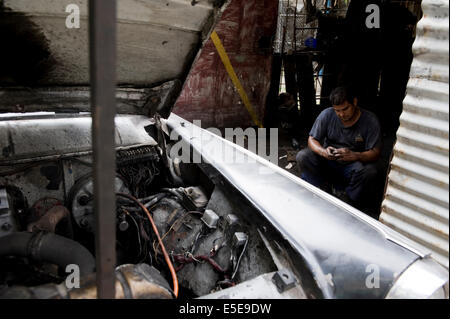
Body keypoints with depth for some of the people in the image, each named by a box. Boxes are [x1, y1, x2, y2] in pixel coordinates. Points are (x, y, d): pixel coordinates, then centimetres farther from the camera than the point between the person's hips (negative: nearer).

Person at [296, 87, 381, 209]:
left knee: (369, 170, -34)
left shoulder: (370, 120, -15)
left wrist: (354, 156, -40)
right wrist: (323, 152, -31)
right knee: (303, 156, -22)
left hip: (353, 164, -2)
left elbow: (375, 154, -18)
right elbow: (312, 139, -7)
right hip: (328, 161, 2)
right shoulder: (327, 115, -10)